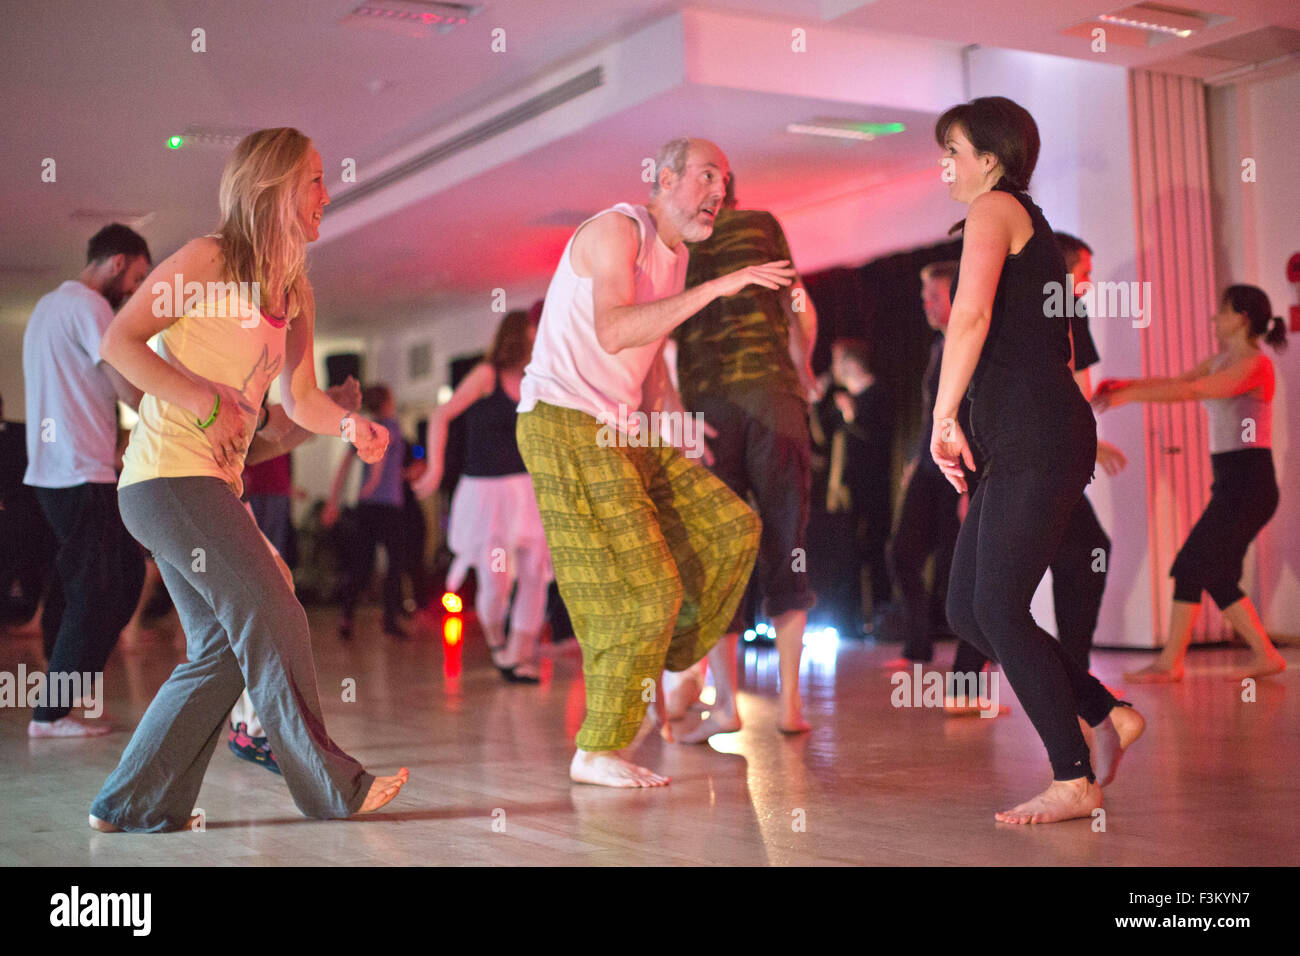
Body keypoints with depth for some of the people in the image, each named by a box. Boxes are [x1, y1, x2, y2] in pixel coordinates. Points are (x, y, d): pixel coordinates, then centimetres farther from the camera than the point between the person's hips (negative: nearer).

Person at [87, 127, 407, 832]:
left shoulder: (293, 292, 15)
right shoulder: (210, 259, -8)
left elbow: (300, 399, 16)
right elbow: (119, 341, -12)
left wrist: (352, 426, -4)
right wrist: (203, 401, -19)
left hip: (212, 482, 9)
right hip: (169, 472, -9)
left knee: (225, 648, 9)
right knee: (273, 618, -10)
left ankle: (132, 803, 16)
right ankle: (329, 785, -2)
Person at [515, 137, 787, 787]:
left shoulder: (675, 254, 17)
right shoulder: (617, 229, -12)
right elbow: (613, 332, -29)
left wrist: (674, 419, 13)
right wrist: (717, 287, -30)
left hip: (624, 432, 9)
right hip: (566, 427, -9)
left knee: (731, 530, 2)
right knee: (641, 588, -9)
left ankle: (655, 662, 13)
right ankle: (598, 752, 4)